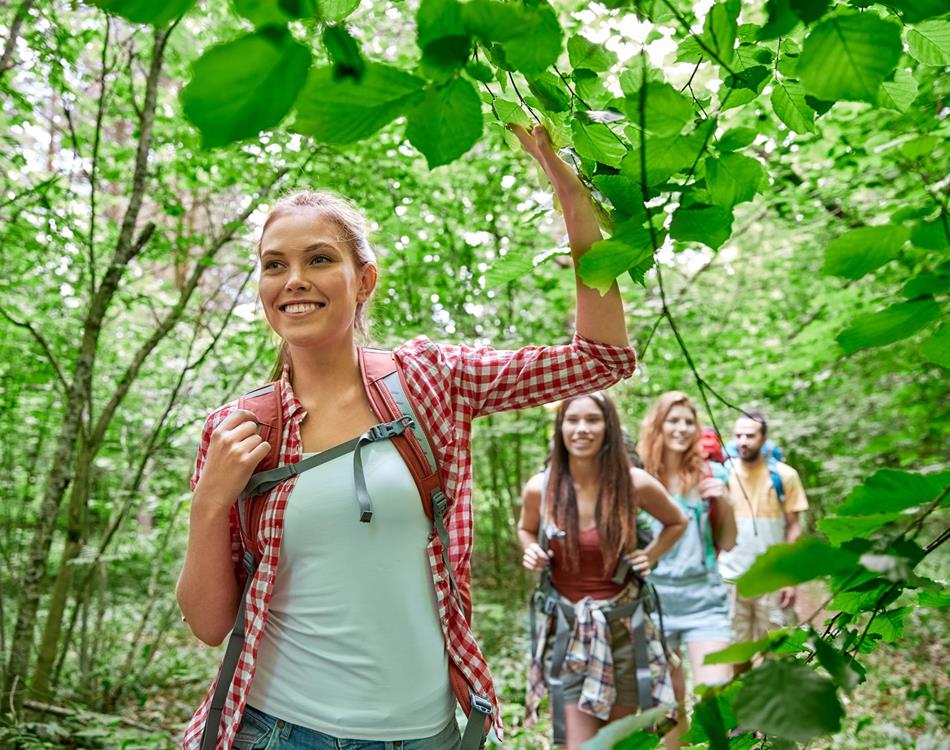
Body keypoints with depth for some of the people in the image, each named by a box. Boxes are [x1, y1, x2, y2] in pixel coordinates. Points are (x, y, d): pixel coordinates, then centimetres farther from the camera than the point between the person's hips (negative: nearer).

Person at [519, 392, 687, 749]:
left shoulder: (635, 484, -9)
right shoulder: (539, 489, -7)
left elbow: (677, 522, 12)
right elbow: (526, 529, 15)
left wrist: (650, 556, -3)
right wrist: (531, 552, -6)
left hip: (622, 623, 1)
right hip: (567, 627, 0)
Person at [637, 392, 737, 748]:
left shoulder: (707, 476, 3)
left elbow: (727, 544, 8)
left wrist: (726, 501, -7)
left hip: (704, 598, 0)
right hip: (657, 600, 0)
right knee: (671, 700, 11)